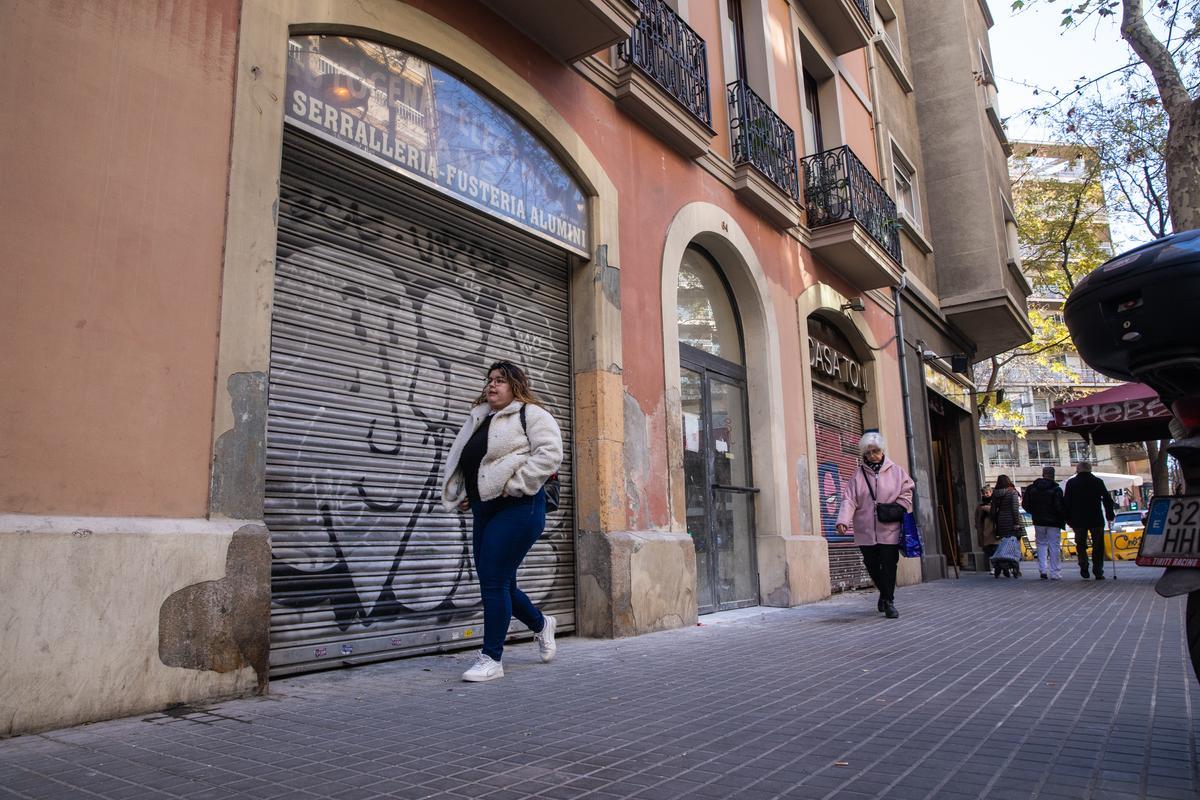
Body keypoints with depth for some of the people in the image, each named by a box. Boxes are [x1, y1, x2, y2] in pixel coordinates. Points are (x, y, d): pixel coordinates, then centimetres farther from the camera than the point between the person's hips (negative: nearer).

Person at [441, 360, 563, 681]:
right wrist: (459, 495, 12)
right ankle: (541, 624, 38)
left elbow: (549, 453, -15)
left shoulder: (531, 414, -2)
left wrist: (513, 484, -19)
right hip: (484, 510, 8)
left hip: (517, 508, -8)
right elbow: (460, 463, 28)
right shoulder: (478, 422, 21)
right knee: (500, 584, 12)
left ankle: (491, 659, 2)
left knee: (493, 581, -10)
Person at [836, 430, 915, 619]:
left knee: (889, 566, -4)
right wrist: (843, 520, -19)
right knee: (872, 566, 9)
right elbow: (849, 500, -5)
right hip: (866, 531, 1)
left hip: (889, 530, -1)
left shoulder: (895, 471, 4)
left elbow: (907, 491, 9)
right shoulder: (858, 474, 3)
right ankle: (884, 592, 34)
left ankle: (889, 600, 9)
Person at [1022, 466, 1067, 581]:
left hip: (1038, 522, 3)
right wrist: (1064, 519, -2)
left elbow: (1025, 504, 4)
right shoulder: (1056, 490, -12)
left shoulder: (1031, 488, 2)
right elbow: (1060, 507, -17)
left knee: (1041, 544, 15)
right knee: (1054, 546, 3)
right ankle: (1055, 573, 4)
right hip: (1054, 522, -3)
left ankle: (1043, 570, 4)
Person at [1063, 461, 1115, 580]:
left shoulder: (1071, 483, 1)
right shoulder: (1098, 482, 2)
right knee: (1098, 546, 7)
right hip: (1096, 520, 0)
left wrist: (1069, 520, 6)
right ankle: (1098, 572, 4)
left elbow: (1066, 502, 0)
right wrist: (1110, 515, 10)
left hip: (1078, 521, 0)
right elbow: (1107, 499, 2)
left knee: (1081, 545, 11)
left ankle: (1084, 569, -1)